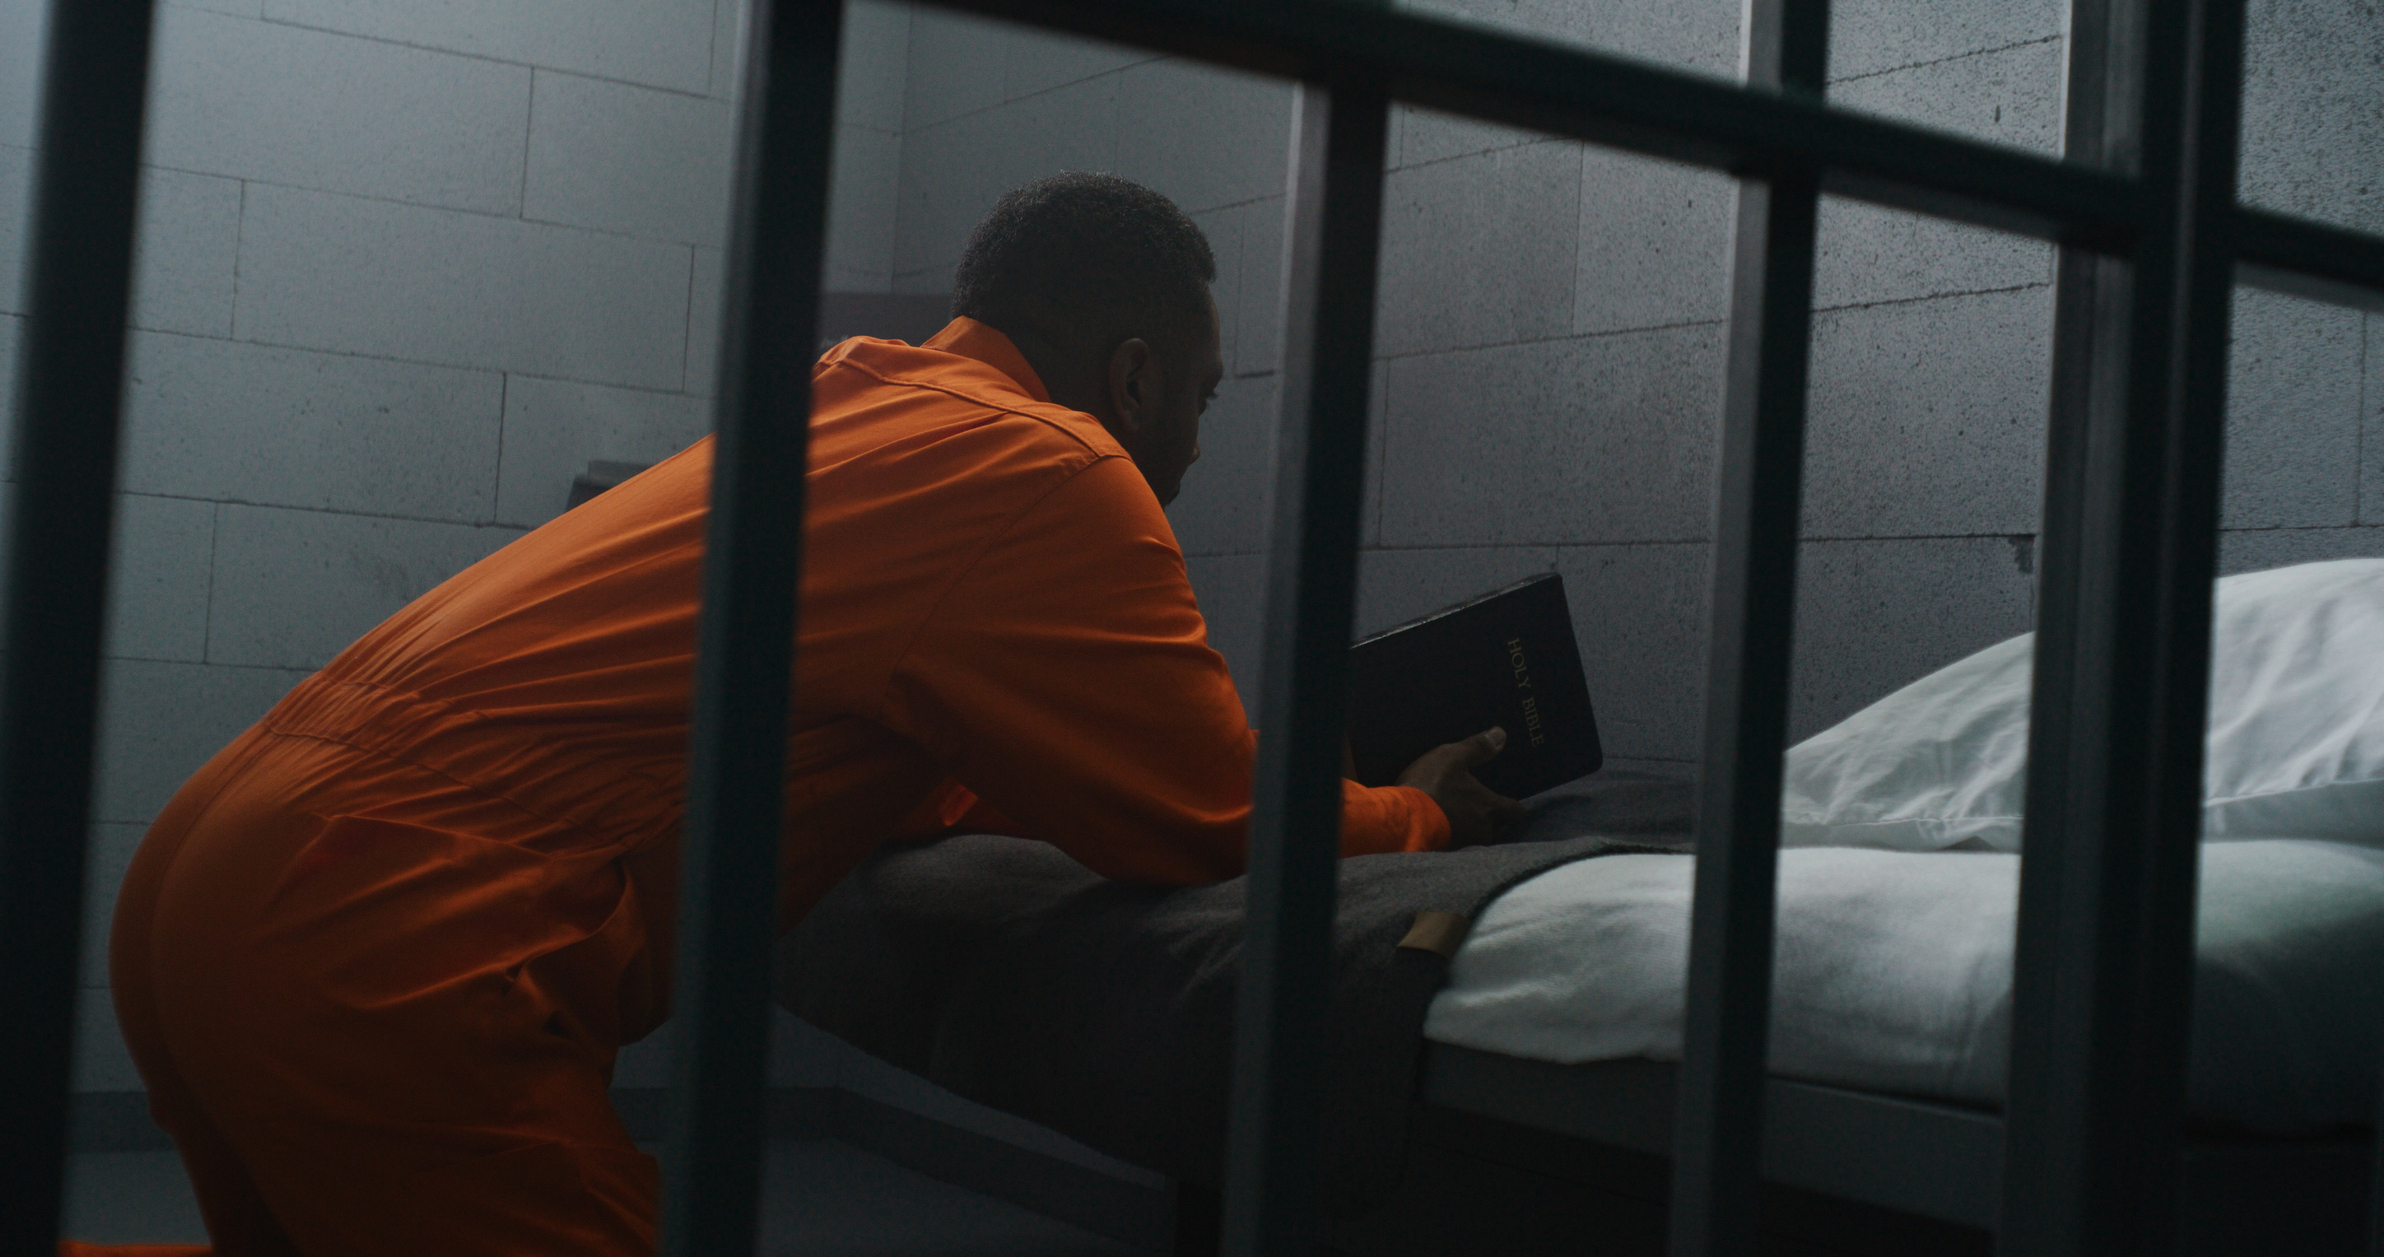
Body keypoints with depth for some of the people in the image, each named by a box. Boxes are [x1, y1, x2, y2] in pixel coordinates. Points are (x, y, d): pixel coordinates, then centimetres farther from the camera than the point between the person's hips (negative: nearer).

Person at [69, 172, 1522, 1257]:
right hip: (381, 952, -10)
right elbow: (1223, 828, -1)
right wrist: (1416, 815, 19)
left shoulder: (860, 406, 21)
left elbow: (939, 784, 30)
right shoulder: (1052, 471, -7)